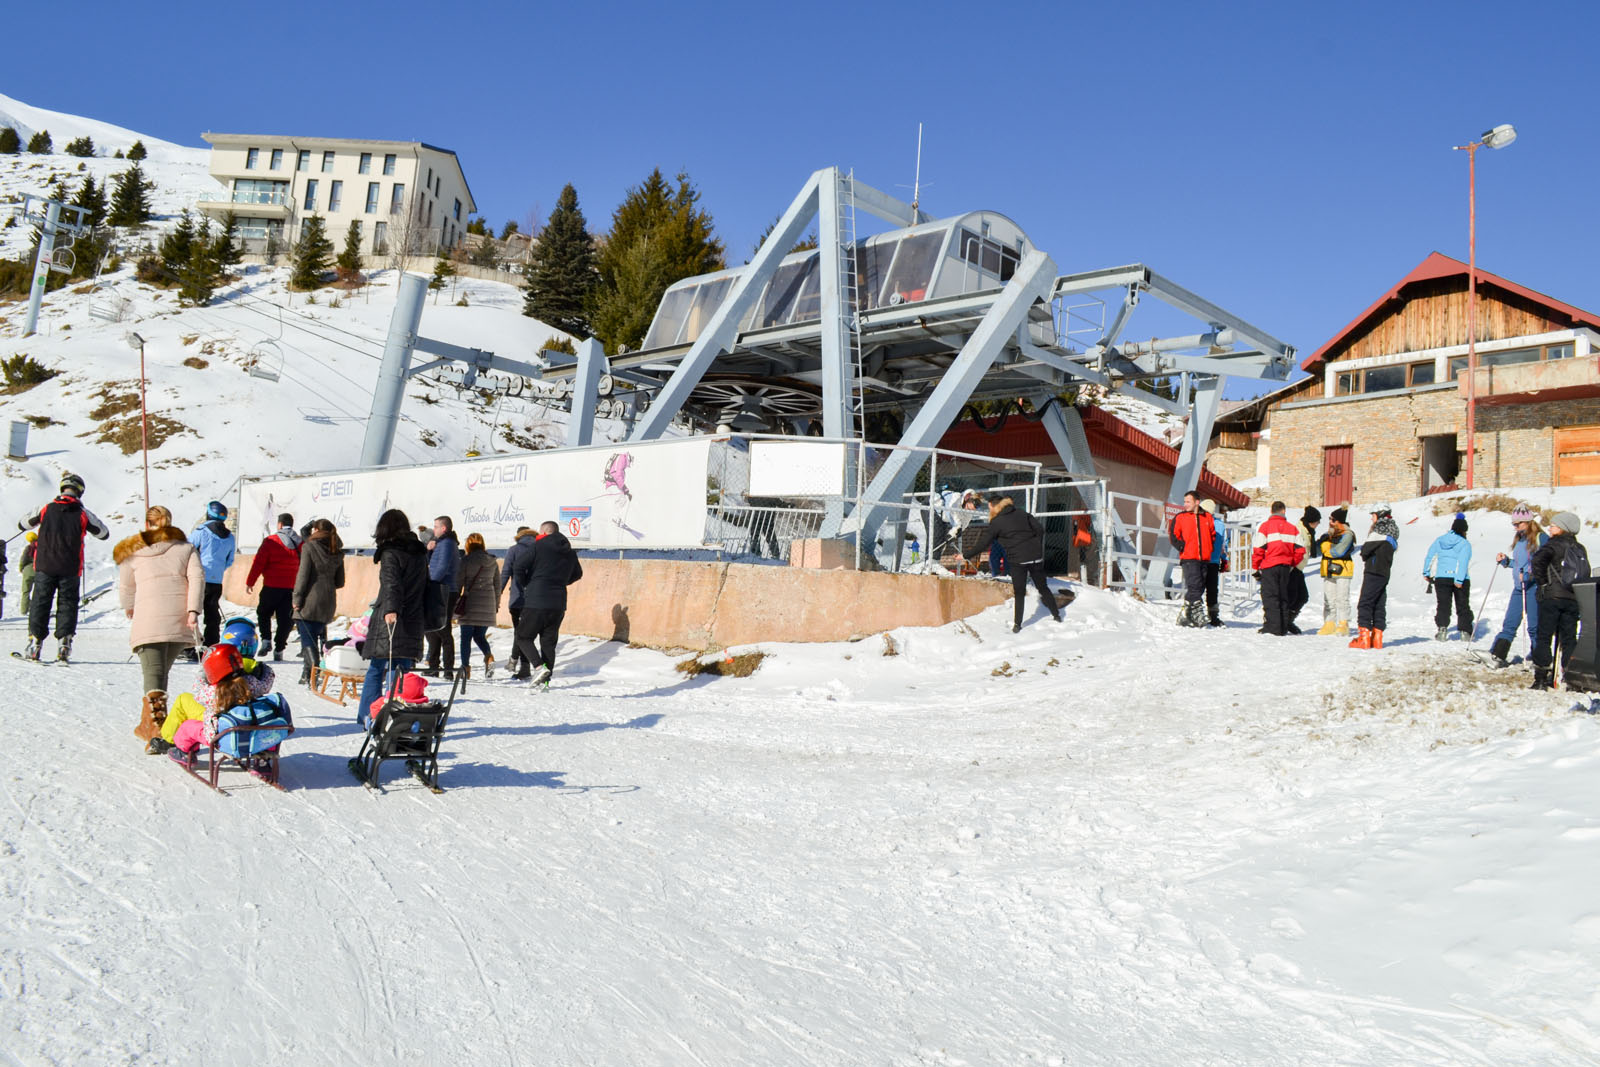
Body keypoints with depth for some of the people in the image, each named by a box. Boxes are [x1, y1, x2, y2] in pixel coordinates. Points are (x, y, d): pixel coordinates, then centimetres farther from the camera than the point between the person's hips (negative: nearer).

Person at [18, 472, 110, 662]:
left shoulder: (45, 509, -2)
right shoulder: (83, 514, -6)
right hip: (70, 570, -1)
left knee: (40, 603, 12)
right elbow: (104, 534, 7)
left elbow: (22, 525, 14)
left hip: (44, 566, 1)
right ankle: (64, 643, -1)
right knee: (67, 604, 8)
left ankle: (34, 641, 9)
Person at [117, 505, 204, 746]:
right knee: (162, 671, 18)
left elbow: (126, 587, 24)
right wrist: (193, 611, -6)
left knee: (153, 674, -6)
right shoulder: (185, 547, 16)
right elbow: (197, 577, 0)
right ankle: (147, 725, 30)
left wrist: (129, 608, 43)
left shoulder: (133, 551, 14)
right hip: (179, 620, 3)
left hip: (149, 618, -2)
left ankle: (156, 730, -23)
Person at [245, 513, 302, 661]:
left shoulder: (271, 542, -6)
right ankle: (279, 650, 3)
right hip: (292, 588, 3)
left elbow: (259, 562, -6)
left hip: (272, 586, -3)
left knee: (263, 613, 17)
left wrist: (250, 582, 1)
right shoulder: (300, 543, 6)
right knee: (285, 619, 6)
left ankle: (266, 640, 1)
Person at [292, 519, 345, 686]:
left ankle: (312, 672, -18)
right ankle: (308, 672, 17)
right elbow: (340, 582, 11)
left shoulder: (309, 546, -4)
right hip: (329, 601, 5)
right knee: (317, 635, 16)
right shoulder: (337, 552, 10)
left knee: (307, 637, -4)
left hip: (311, 599, -5)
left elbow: (303, 574, -10)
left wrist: (296, 598, -6)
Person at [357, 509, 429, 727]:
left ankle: (368, 718, 9)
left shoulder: (390, 553, -6)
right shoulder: (420, 553, 14)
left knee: (375, 670, 5)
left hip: (389, 622, -5)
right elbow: (425, 588, 22)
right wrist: (423, 622, 30)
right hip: (413, 625, 5)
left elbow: (392, 584, -24)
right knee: (402, 670, 7)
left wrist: (390, 609, -37)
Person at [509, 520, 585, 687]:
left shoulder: (538, 547, -6)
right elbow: (577, 574, 25)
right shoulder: (570, 553, 12)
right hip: (559, 604, 5)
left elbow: (519, 565, -11)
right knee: (549, 641, 13)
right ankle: (545, 679, 10)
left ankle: (540, 666, -14)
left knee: (523, 637, 6)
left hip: (536, 601, -5)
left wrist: (524, 584, 6)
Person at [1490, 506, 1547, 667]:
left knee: (1534, 626, -2)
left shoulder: (1541, 538, -7)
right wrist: (1505, 561, 9)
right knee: (1509, 623, 3)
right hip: (1519, 587, 7)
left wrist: (1528, 575, -24)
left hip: (1534, 587, -7)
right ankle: (1497, 655, 0)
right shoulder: (1518, 540, 16)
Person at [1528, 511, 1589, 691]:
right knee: (1569, 639, 10)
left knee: (1544, 637, -1)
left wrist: (1542, 581, -11)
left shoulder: (1554, 544, -7)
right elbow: (1586, 573, 16)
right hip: (1573, 599, 5)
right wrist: (1578, 592, 18)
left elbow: (1537, 561, -23)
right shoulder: (1581, 549, 12)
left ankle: (1542, 678, -5)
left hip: (1552, 597, -5)